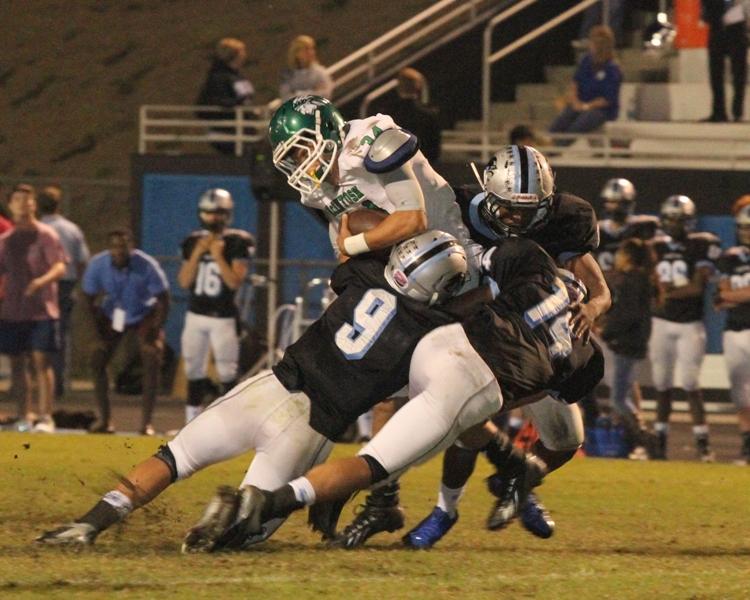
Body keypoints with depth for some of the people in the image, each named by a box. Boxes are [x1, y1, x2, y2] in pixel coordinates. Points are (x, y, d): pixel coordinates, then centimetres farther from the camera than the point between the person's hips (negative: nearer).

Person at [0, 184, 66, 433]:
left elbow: (60, 267, -11)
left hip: (41, 309, -5)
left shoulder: (46, 235, -2)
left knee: (41, 361, -10)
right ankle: (25, 415, 12)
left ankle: (45, 416, -11)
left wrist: (42, 281, -30)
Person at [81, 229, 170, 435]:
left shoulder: (146, 266, -28)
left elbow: (163, 300, -17)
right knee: (97, 360, -9)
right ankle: (105, 420, 1)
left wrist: (156, 329, -22)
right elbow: (89, 298, -6)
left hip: (144, 316, -2)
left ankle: (147, 422, -10)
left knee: (152, 362, -17)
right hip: (113, 317, 2)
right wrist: (98, 328, -12)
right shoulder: (97, 265, -22)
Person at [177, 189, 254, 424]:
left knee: (227, 374, -5)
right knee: (194, 371, 9)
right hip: (195, 314, 5)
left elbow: (235, 282, -13)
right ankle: (192, 421, 15)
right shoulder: (193, 242, 6)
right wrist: (198, 253, -10)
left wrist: (218, 256, -20)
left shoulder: (237, 243, -6)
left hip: (223, 316, -5)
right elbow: (184, 282, 0)